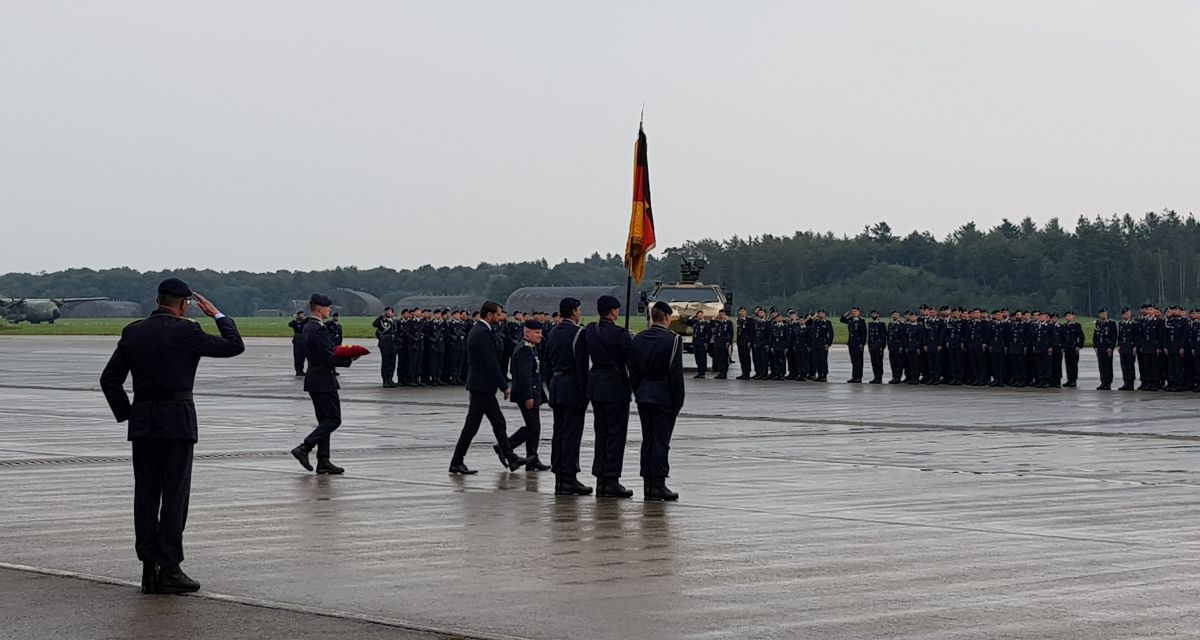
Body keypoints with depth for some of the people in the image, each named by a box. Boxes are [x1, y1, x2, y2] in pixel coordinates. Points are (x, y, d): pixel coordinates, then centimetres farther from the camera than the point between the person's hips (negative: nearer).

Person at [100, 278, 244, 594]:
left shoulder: (133, 332, 6)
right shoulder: (185, 331, -9)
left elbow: (109, 379, 7)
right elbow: (234, 346, -4)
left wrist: (126, 414, 13)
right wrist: (217, 314, 7)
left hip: (141, 424, 5)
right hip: (177, 422, -5)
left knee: (146, 495, 8)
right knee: (175, 495, -1)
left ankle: (149, 569, 9)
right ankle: (169, 570, -2)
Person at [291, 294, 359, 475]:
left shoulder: (308, 327, 13)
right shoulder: (319, 330, -18)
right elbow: (328, 359, -22)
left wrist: (341, 355, 9)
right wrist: (349, 360, -9)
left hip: (315, 379, 10)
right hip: (324, 380, -10)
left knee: (325, 420, 11)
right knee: (333, 419, -6)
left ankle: (323, 461, 10)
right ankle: (304, 448, -12)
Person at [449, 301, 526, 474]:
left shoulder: (476, 330, 13)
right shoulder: (483, 333, -18)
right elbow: (491, 363, -22)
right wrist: (504, 387, -17)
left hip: (479, 385, 10)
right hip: (482, 387, -10)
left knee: (499, 424, 13)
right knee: (472, 426, -4)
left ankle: (510, 458, 17)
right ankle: (457, 462, 1)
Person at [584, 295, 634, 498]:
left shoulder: (590, 330, 3)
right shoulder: (619, 334, -16)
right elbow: (630, 360, -13)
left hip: (596, 386, 7)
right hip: (615, 386, -7)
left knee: (601, 433, 13)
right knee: (616, 434, -1)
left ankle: (600, 481, 14)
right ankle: (611, 481, -2)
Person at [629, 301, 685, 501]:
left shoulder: (637, 339, 7)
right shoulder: (672, 340, -11)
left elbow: (633, 371, 9)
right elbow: (676, 373, -12)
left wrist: (639, 394, 16)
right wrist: (678, 401, -7)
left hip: (644, 397, 5)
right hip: (664, 397, -5)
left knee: (647, 440, 9)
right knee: (661, 440, -4)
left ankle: (648, 485, 9)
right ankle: (658, 485, -6)